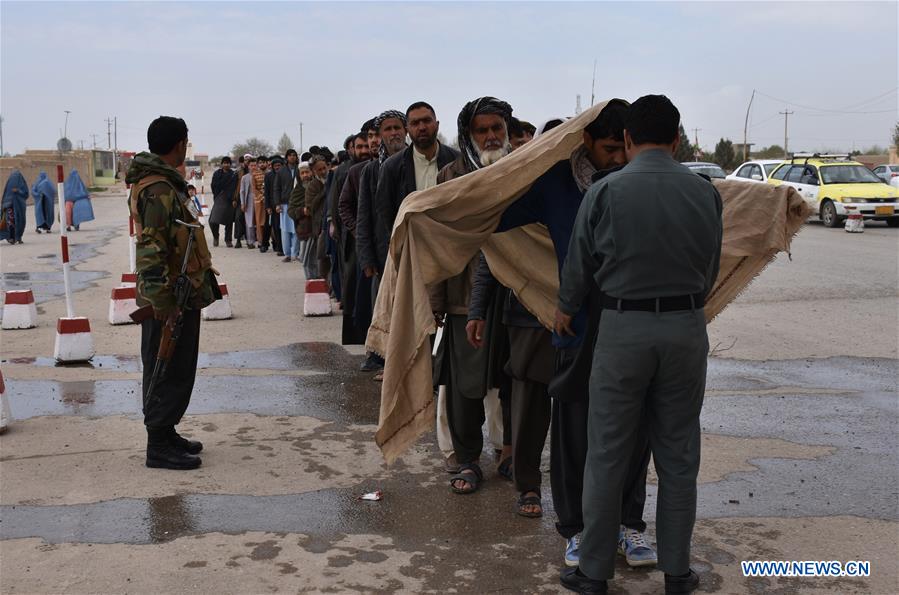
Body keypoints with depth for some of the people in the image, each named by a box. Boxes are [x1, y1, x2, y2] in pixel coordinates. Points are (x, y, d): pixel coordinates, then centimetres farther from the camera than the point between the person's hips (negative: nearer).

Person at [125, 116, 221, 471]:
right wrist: (162, 299, -24)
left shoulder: (164, 183, 15)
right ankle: (159, 447, 6)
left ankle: (166, 434, 29)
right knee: (169, 372, -2)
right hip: (171, 301, -10)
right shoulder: (159, 189, -19)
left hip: (181, 295, 10)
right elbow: (152, 249, -24)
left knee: (174, 370, 18)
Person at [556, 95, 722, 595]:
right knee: (679, 455, 12)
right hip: (686, 328, 2)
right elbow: (711, 267, 12)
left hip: (623, 329, -2)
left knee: (608, 455, 7)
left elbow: (580, 263, 4)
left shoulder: (606, 191, -7)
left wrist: (566, 309, 23)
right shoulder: (705, 192, 0)